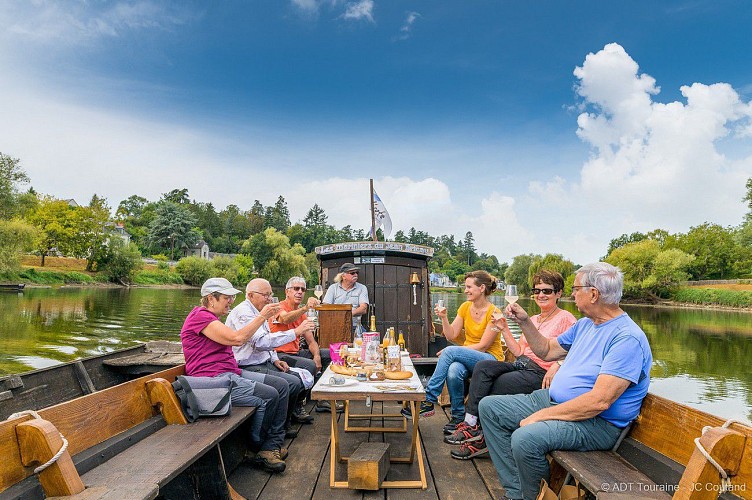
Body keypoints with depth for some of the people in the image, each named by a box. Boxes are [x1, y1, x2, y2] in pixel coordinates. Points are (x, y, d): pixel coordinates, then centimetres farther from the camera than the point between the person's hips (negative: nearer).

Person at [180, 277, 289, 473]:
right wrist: (262, 316, -15)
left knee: (281, 386, 0)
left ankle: (274, 444, 3)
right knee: (268, 396, -20)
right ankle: (258, 450, 3)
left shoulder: (210, 317, 22)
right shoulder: (200, 317, -13)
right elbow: (237, 338, -21)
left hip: (231, 372, 11)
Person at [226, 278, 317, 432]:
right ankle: (283, 424, -3)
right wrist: (296, 332, -30)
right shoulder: (243, 312, -18)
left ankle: (295, 411, 23)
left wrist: (275, 359, 7)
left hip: (264, 363, 10)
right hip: (250, 368, -10)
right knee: (293, 383, -22)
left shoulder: (258, 311, 14)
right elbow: (261, 342, -31)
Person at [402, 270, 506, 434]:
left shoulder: (494, 313, -12)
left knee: (450, 351, -31)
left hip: (490, 359, -5)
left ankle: (429, 400, -22)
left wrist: (449, 352, -17)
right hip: (467, 357, 5)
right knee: (453, 370, -33)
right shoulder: (465, 307, 6)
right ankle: (458, 416, -12)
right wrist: (444, 317, -12)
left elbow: (482, 346, -15)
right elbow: (451, 336, 4)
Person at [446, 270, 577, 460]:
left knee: (495, 387, -21)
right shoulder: (533, 320, 22)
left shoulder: (565, 318, 0)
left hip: (541, 374, -7)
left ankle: (478, 435, -5)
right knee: (482, 366, -19)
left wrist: (557, 366, -27)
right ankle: (471, 423, -21)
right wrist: (504, 329, 7)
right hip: (521, 365, 7)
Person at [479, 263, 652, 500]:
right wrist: (524, 321, 6)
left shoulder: (627, 338, -20)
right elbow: (547, 351, 21)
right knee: (489, 406, 2)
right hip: (553, 400, 10)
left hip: (597, 422, -9)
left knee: (525, 438, -34)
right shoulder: (585, 324, 11)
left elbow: (599, 401, -27)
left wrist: (541, 415, -23)